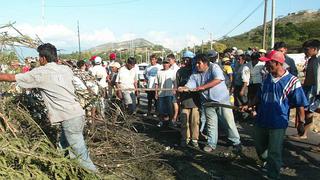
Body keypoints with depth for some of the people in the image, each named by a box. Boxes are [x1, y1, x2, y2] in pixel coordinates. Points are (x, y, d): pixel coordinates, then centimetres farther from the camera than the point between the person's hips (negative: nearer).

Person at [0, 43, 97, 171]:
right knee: (63, 149, 23)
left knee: (82, 156, -1)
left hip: (69, 119, -8)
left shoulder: (40, 73, -6)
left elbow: (10, 78, 4)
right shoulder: (66, 69, 11)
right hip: (77, 114, 8)